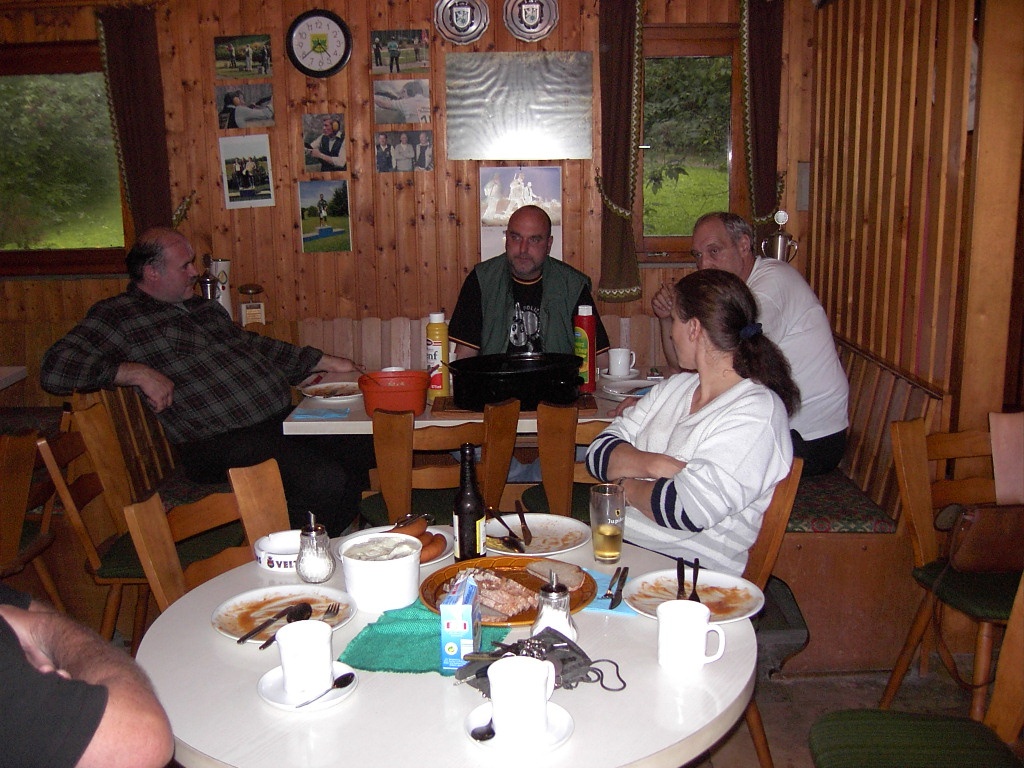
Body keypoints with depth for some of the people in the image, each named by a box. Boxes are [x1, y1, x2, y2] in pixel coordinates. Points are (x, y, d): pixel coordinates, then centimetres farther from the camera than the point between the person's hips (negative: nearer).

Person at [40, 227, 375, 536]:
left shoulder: (204, 306, 23)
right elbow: (55, 368, -11)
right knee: (325, 480, -29)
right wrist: (140, 373, -19)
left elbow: (255, 345, 34)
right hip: (221, 444, -9)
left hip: (281, 418, 9)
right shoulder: (117, 316, 0)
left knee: (369, 447, -2)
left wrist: (325, 361, 31)